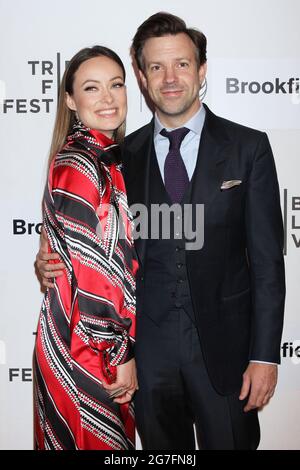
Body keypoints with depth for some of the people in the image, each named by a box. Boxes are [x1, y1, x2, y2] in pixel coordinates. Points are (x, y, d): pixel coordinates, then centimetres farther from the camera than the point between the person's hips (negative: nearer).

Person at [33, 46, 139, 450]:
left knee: (115, 433, 20)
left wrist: (126, 344, 12)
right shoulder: (79, 163, -17)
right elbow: (91, 268, -21)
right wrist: (121, 352, -17)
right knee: (98, 440, 6)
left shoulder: (108, 158, 10)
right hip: (87, 342, -9)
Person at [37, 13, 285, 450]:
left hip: (223, 339, -1)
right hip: (149, 345, 2)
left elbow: (266, 257, -5)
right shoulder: (123, 154, 3)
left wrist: (265, 354, -8)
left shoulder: (248, 147, -3)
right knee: (163, 448, 16)